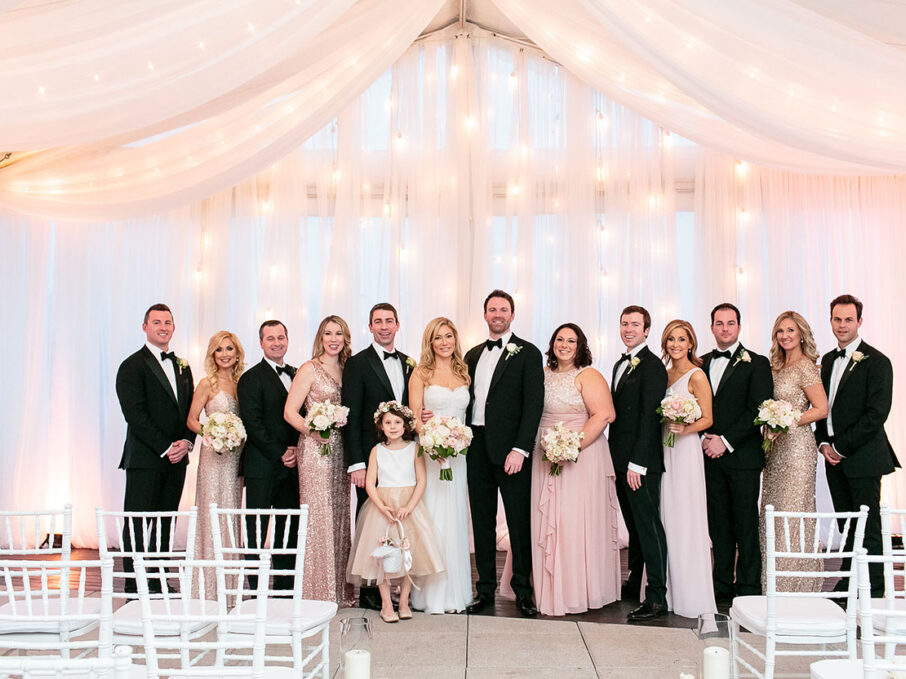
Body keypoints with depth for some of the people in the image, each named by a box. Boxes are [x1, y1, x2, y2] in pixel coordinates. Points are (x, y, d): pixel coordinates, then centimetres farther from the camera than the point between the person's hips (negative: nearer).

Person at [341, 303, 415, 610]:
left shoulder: (408, 364, 13)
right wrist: (356, 464, -13)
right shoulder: (357, 363, -3)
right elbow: (351, 418, -8)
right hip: (371, 457, -4)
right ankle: (369, 593, 13)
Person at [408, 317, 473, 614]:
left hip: (458, 455, 4)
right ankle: (431, 593, 6)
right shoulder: (421, 373, -1)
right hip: (427, 453, -4)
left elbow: (466, 414, 15)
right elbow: (414, 417, -6)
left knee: (455, 520, 8)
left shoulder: (463, 372, 11)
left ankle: (455, 592, 17)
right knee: (431, 519, -3)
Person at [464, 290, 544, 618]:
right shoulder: (473, 355, 15)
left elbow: (534, 403, -9)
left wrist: (520, 449, -16)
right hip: (477, 448, 5)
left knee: (519, 522, 2)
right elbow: (468, 401, 16)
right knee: (482, 520, 10)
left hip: (511, 449, -5)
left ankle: (523, 591, 13)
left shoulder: (527, 353, -2)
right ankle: (485, 588, 20)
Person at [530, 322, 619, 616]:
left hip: (581, 458, -6)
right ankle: (553, 589, 18)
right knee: (548, 522, 7)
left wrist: (573, 447, -21)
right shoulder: (543, 375, 12)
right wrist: (536, 446, 4)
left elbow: (603, 415, -15)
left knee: (577, 521, -3)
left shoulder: (588, 376, -6)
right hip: (545, 459, 6)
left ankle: (579, 591, 9)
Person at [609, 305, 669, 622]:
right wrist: (618, 460, 13)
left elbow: (649, 416, -17)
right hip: (622, 460, 9)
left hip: (641, 462, -9)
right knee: (634, 524, 15)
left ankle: (657, 597, 0)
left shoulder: (652, 365, -11)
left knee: (648, 524, -5)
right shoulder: (621, 364, 18)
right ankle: (634, 584, 25)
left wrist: (637, 463, -20)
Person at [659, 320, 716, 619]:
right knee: (666, 518, 8)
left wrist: (684, 429, -23)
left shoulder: (696, 376, -7)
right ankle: (670, 590, 17)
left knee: (686, 520, -4)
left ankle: (693, 595, 4)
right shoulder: (664, 373, 13)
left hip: (685, 451, -7)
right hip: (663, 451, 7)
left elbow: (707, 419, -8)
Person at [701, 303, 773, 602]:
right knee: (719, 524, 8)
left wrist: (726, 441, -13)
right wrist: (704, 438, -3)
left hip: (743, 456, -4)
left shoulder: (757, 363, -1)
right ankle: (722, 586, 16)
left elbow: (758, 410, -9)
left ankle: (748, 589, 9)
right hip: (711, 455, 4)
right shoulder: (703, 363, 13)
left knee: (746, 526, 1)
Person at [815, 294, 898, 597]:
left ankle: (873, 591, 9)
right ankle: (848, 581, 21)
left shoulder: (876, 362, -8)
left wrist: (841, 447, -14)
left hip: (863, 457, -6)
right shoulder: (828, 360, 14)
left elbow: (877, 413, -14)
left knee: (868, 527, 0)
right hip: (835, 458, 6)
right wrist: (823, 443, 3)